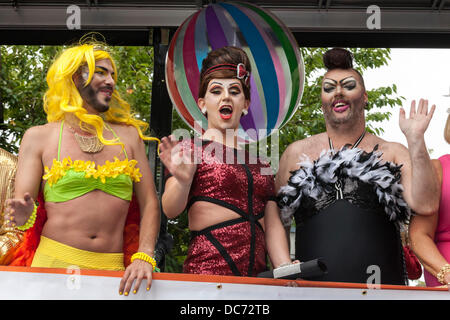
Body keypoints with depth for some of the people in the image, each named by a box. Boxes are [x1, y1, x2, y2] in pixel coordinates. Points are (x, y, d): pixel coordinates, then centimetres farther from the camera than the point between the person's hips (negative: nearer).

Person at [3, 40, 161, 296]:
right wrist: (24, 215, -23)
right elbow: (21, 205, 1)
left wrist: (144, 257, -8)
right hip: (54, 262, -1)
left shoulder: (128, 136, 10)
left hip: (111, 268, 2)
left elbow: (150, 203, 7)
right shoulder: (39, 137, 5)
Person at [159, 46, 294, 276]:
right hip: (207, 271, -5)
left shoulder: (259, 162, 16)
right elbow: (170, 211, -11)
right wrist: (183, 180, -32)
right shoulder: (191, 148, 2)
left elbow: (272, 224, 11)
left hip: (256, 273, 5)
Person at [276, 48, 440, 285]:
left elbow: (425, 206, -7)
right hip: (312, 282, 1)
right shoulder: (296, 153, 11)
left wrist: (415, 139, -8)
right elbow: (275, 221, 15)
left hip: (381, 283, 0)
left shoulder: (394, 153, 9)